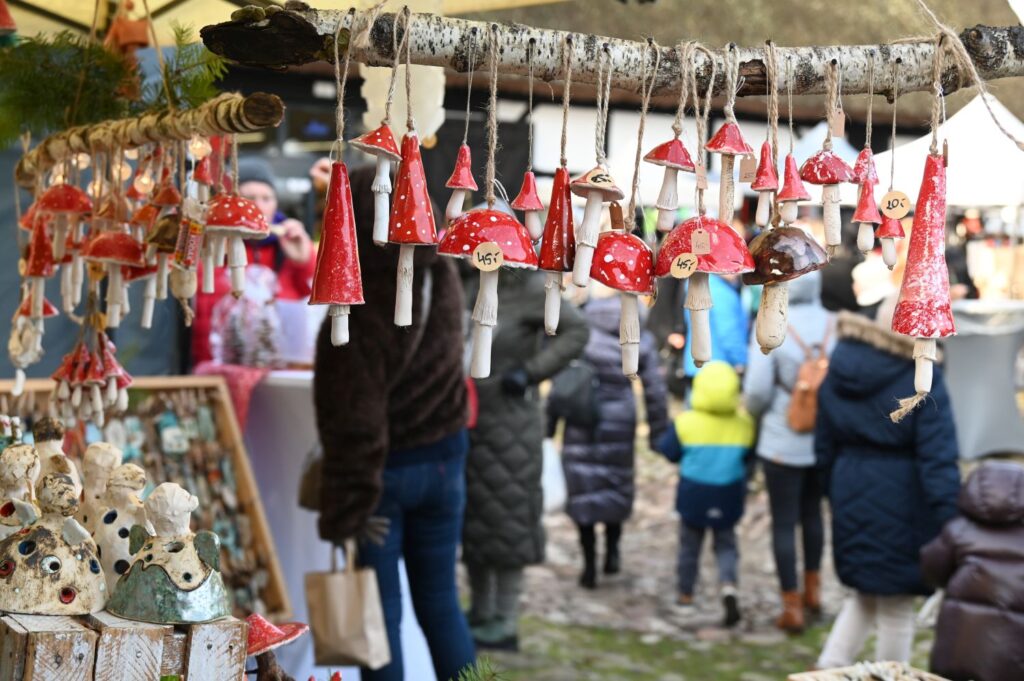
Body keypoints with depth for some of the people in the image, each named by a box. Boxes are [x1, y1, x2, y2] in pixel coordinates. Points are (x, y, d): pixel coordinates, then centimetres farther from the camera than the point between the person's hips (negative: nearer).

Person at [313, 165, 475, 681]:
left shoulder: (360, 313, -25)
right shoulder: (443, 277, -7)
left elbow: (357, 424, -23)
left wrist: (343, 514, -16)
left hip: (384, 469, -6)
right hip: (444, 459, 6)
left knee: (381, 614, 7)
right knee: (440, 601, 17)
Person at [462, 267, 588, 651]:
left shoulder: (528, 288, -11)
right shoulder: (472, 286, 8)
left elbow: (576, 331, -14)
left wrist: (530, 372, -17)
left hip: (509, 425, -7)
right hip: (467, 421, 7)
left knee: (507, 519, 0)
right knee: (472, 518, 14)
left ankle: (505, 623, 9)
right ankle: (480, 613, 27)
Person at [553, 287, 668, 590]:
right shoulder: (640, 341, -1)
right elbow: (655, 391, 2)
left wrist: (550, 423, 0)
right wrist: (658, 432, 11)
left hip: (580, 423, -1)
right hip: (620, 423, 1)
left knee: (584, 488, 6)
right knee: (617, 485, 20)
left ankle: (590, 565, 7)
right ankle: (611, 551, 15)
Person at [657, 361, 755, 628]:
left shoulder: (686, 422, -15)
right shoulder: (744, 424, -10)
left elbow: (669, 452, -6)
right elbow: (749, 456, 1)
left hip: (694, 494, -1)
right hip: (729, 496, 1)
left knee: (690, 545, 15)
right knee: (726, 544, 14)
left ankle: (686, 596, 24)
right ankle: (728, 584, -11)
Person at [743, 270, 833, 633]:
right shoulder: (834, 326, -7)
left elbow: (757, 390, -15)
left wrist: (755, 411, 8)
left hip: (783, 442, -4)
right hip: (826, 439, 4)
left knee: (784, 522, 7)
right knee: (812, 512, 24)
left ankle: (792, 606, 13)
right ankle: (813, 589, 35)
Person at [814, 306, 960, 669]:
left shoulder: (839, 370, 2)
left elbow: (825, 446, 9)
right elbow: (938, 458, -19)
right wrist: (950, 522, -17)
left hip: (852, 499, 6)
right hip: (901, 504, -6)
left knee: (866, 593, 23)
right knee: (896, 608, 9)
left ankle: (830, 666, 13)